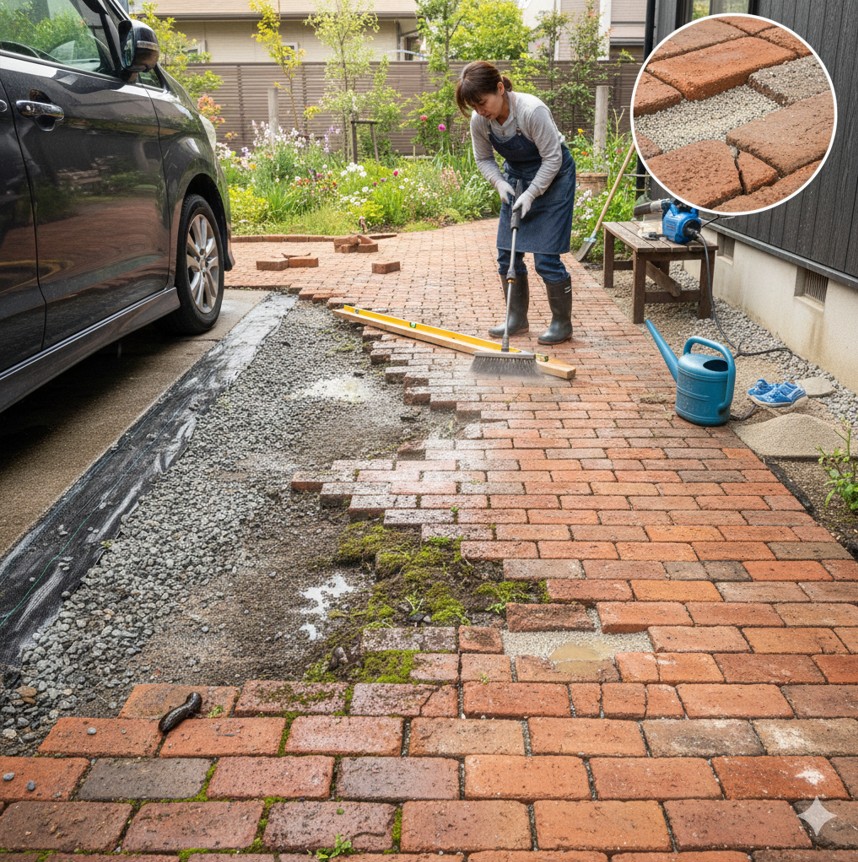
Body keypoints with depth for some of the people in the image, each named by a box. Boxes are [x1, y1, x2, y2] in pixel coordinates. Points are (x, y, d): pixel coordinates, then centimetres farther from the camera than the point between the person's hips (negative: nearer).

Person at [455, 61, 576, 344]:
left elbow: (552, 158, -22)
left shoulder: (533, 111, -30)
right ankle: (517, 318, 19)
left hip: (552, 177, -6)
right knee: (507, 254, 4)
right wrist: (500, 183, -14)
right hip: (516, 177, 6)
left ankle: (562, 323, 5)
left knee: (546, 257, -10)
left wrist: (531, 194, -25)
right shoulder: (479, 121, -14)